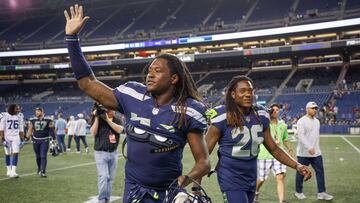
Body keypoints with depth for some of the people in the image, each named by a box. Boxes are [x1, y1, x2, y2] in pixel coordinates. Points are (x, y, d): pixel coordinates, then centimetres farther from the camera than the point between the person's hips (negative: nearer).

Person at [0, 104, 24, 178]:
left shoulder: (19, 118, 4)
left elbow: (21, 130, 10)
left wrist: (22, 139, 7)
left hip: (16, 137, 2)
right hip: (7, 137, -2)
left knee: (16, 153, -9)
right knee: (7, 154, 9)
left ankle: (13, 171, -10)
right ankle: (8, 170, 22)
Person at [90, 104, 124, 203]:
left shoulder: (117, 120, 5)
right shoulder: (98, 120, -1)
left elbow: (119, 129, -15)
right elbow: (93, 133, -13)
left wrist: (107, 119, -20)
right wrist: (97, 117, -15)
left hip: (113, 153, 3)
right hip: (101, 153, -3)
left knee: (111, 178, 8)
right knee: (103, 176, -16)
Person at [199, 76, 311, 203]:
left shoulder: (261, 116, 1)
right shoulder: (223, 117, -16)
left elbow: (273, 148, 12)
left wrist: (297, 166, 3)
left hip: (251, 177, 6)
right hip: (230, 178, -6)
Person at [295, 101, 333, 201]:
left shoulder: (317, 121, 12)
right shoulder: (301, 121, -12)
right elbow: (301, 136, -21)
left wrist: (317, 148, 17)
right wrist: (309, 148, -29)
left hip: (316, 153, 7)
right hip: (303, 153, -6)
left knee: (320, 171, 2)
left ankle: (321, 192, 7)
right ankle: (298, 192, 19)